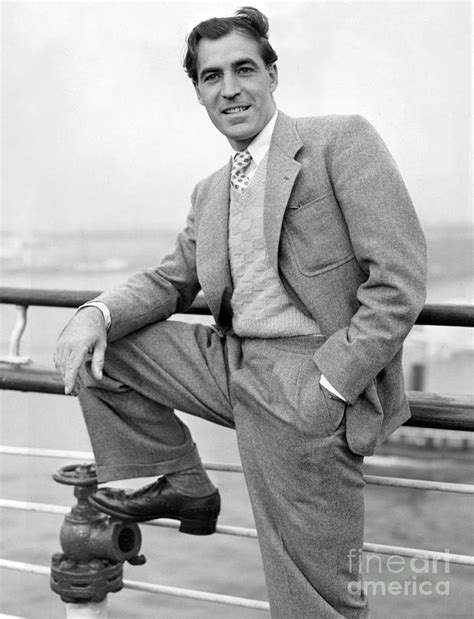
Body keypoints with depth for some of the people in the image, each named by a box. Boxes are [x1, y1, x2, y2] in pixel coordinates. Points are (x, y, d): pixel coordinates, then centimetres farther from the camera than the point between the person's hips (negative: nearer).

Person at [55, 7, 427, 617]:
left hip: (310, 380, -7)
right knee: (96, 345, 6)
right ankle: (176, 483, 15)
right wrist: (96, 314, -2)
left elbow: (399, 280, -13)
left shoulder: (341, 140, -6)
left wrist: (327, 390, -18)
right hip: (229, 361, 7)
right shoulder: (209, 192, 17)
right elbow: (170, 280, 21)